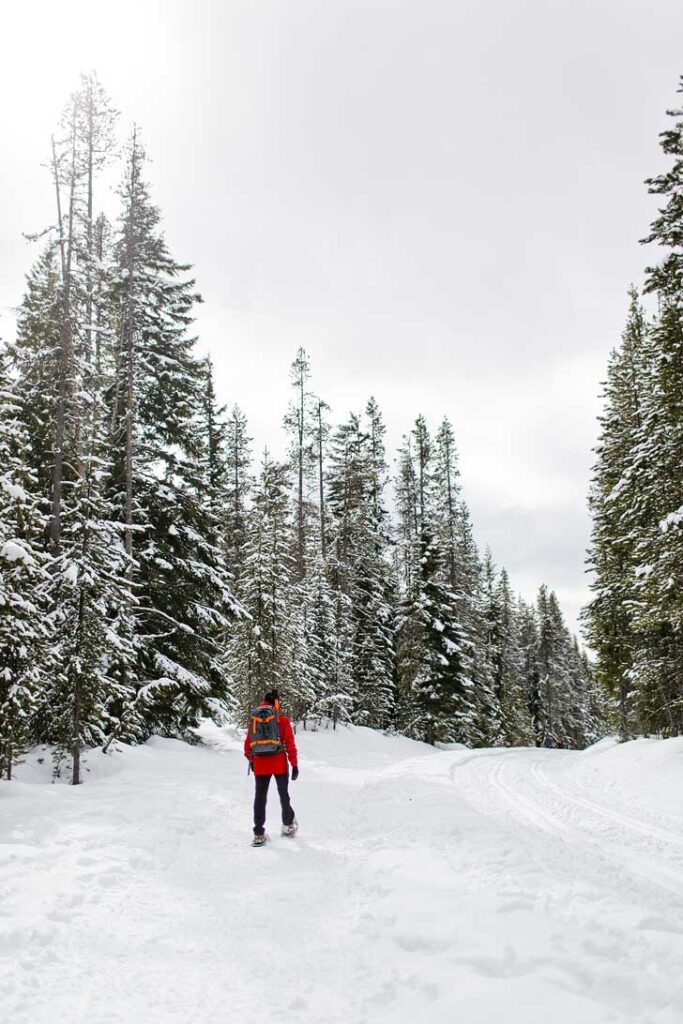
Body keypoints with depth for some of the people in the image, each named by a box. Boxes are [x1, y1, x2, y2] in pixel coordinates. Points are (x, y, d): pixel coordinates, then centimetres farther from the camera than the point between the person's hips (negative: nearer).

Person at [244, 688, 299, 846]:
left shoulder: (254, 718, 6)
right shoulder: (282, 719, -4)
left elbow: (248, 743, 11)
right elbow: (290, 744, -6)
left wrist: (251, 760, 25)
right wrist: (295, 764, -2)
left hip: (259, 764, 2)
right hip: (279, 763, -2)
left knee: (260, 797, 6)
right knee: (283, 794, 15)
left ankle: (259, 834, 3)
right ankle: (288, 825, 29)